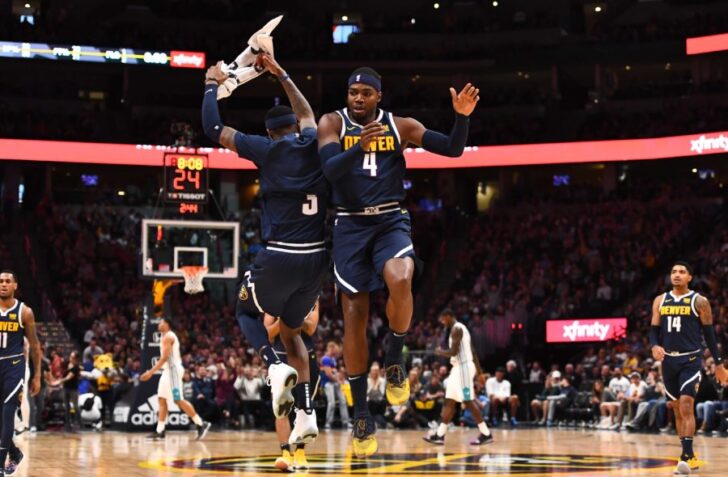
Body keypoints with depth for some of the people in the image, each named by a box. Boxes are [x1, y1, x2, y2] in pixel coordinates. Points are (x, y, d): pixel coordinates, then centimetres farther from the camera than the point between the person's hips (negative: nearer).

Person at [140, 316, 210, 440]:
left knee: (178, 400, -12)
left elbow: (164, 358, -21)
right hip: (169, 370, 11)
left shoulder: (168, 336, -13)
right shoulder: (169, 336, 19)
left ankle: (201, 424, -11)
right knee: (162, 400, 7)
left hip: (172, 370, -11)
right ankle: (159, 431, 7)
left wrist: (151, 372, -22)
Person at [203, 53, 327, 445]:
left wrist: (212, 86, 20)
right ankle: (306, 414, 9)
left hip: (279, 256, -4)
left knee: (247, 312, 24)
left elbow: (213, 128, 5)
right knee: (291, 330, 22)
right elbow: (305, 112, 33)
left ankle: (275, 367, -6)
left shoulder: (267, 150, -2)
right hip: (316, 258, 5)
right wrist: (280, 74, 40)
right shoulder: (312, 146, 9)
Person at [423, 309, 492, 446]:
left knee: (468, 402, -9)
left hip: (463, 367, -11)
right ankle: (439, 435, 11)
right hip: (460, 367, 11)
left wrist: (441, 352, -4)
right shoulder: (459, 328, 18)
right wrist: (478, 368, 23)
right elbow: (471, 351, 21)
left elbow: (454, 352, -22)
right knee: (449, 401, 10)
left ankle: (486, 434, -6)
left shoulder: (456, 329, -14)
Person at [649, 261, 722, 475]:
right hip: (669, 360, 5)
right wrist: (654, 346, -12)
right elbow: (654, 329, 10)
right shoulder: (660, 301, 8)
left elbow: (709, 333, 0)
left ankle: (686, 456, -18)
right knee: (677, 410, 9)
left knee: (686, 407, -16)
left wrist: (719, 363, 0)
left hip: (690, 360, -5)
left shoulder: (699, 301, -3)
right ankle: (689, 456, 18)